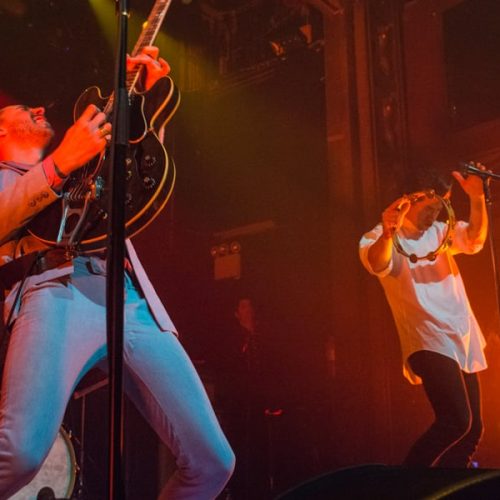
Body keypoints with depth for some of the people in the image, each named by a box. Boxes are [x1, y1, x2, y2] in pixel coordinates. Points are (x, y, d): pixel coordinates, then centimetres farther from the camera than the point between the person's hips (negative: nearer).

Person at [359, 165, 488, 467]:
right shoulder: (381, 239, -2)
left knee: (472, 429, 9)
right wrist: (388, 234, -48)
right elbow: (377, 264, -26)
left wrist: (477, 198, -19)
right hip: (430, 343, -8)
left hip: (464, 343, 8)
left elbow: (476, 240, -2)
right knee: (456, 421, -23)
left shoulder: (441, 232, 17)